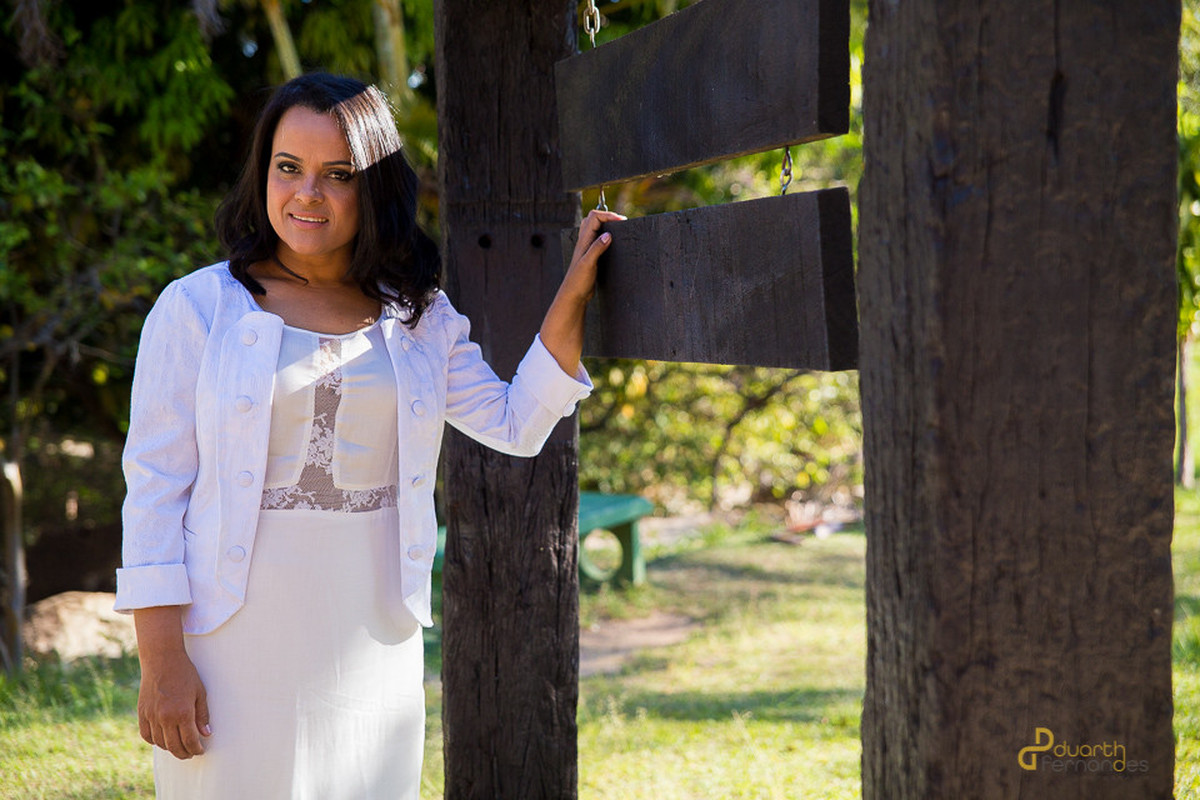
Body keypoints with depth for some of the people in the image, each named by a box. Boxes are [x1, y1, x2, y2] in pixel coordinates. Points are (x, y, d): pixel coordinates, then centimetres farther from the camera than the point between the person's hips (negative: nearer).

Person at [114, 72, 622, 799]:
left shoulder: (418, 317, 9)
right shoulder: (198, 308, -3)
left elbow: (517, 425, 11)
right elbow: (156, 486, -5)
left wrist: (573, 295, 2)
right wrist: (161, 660, -11)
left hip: (372, 648, 3)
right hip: (236, 640, -3)